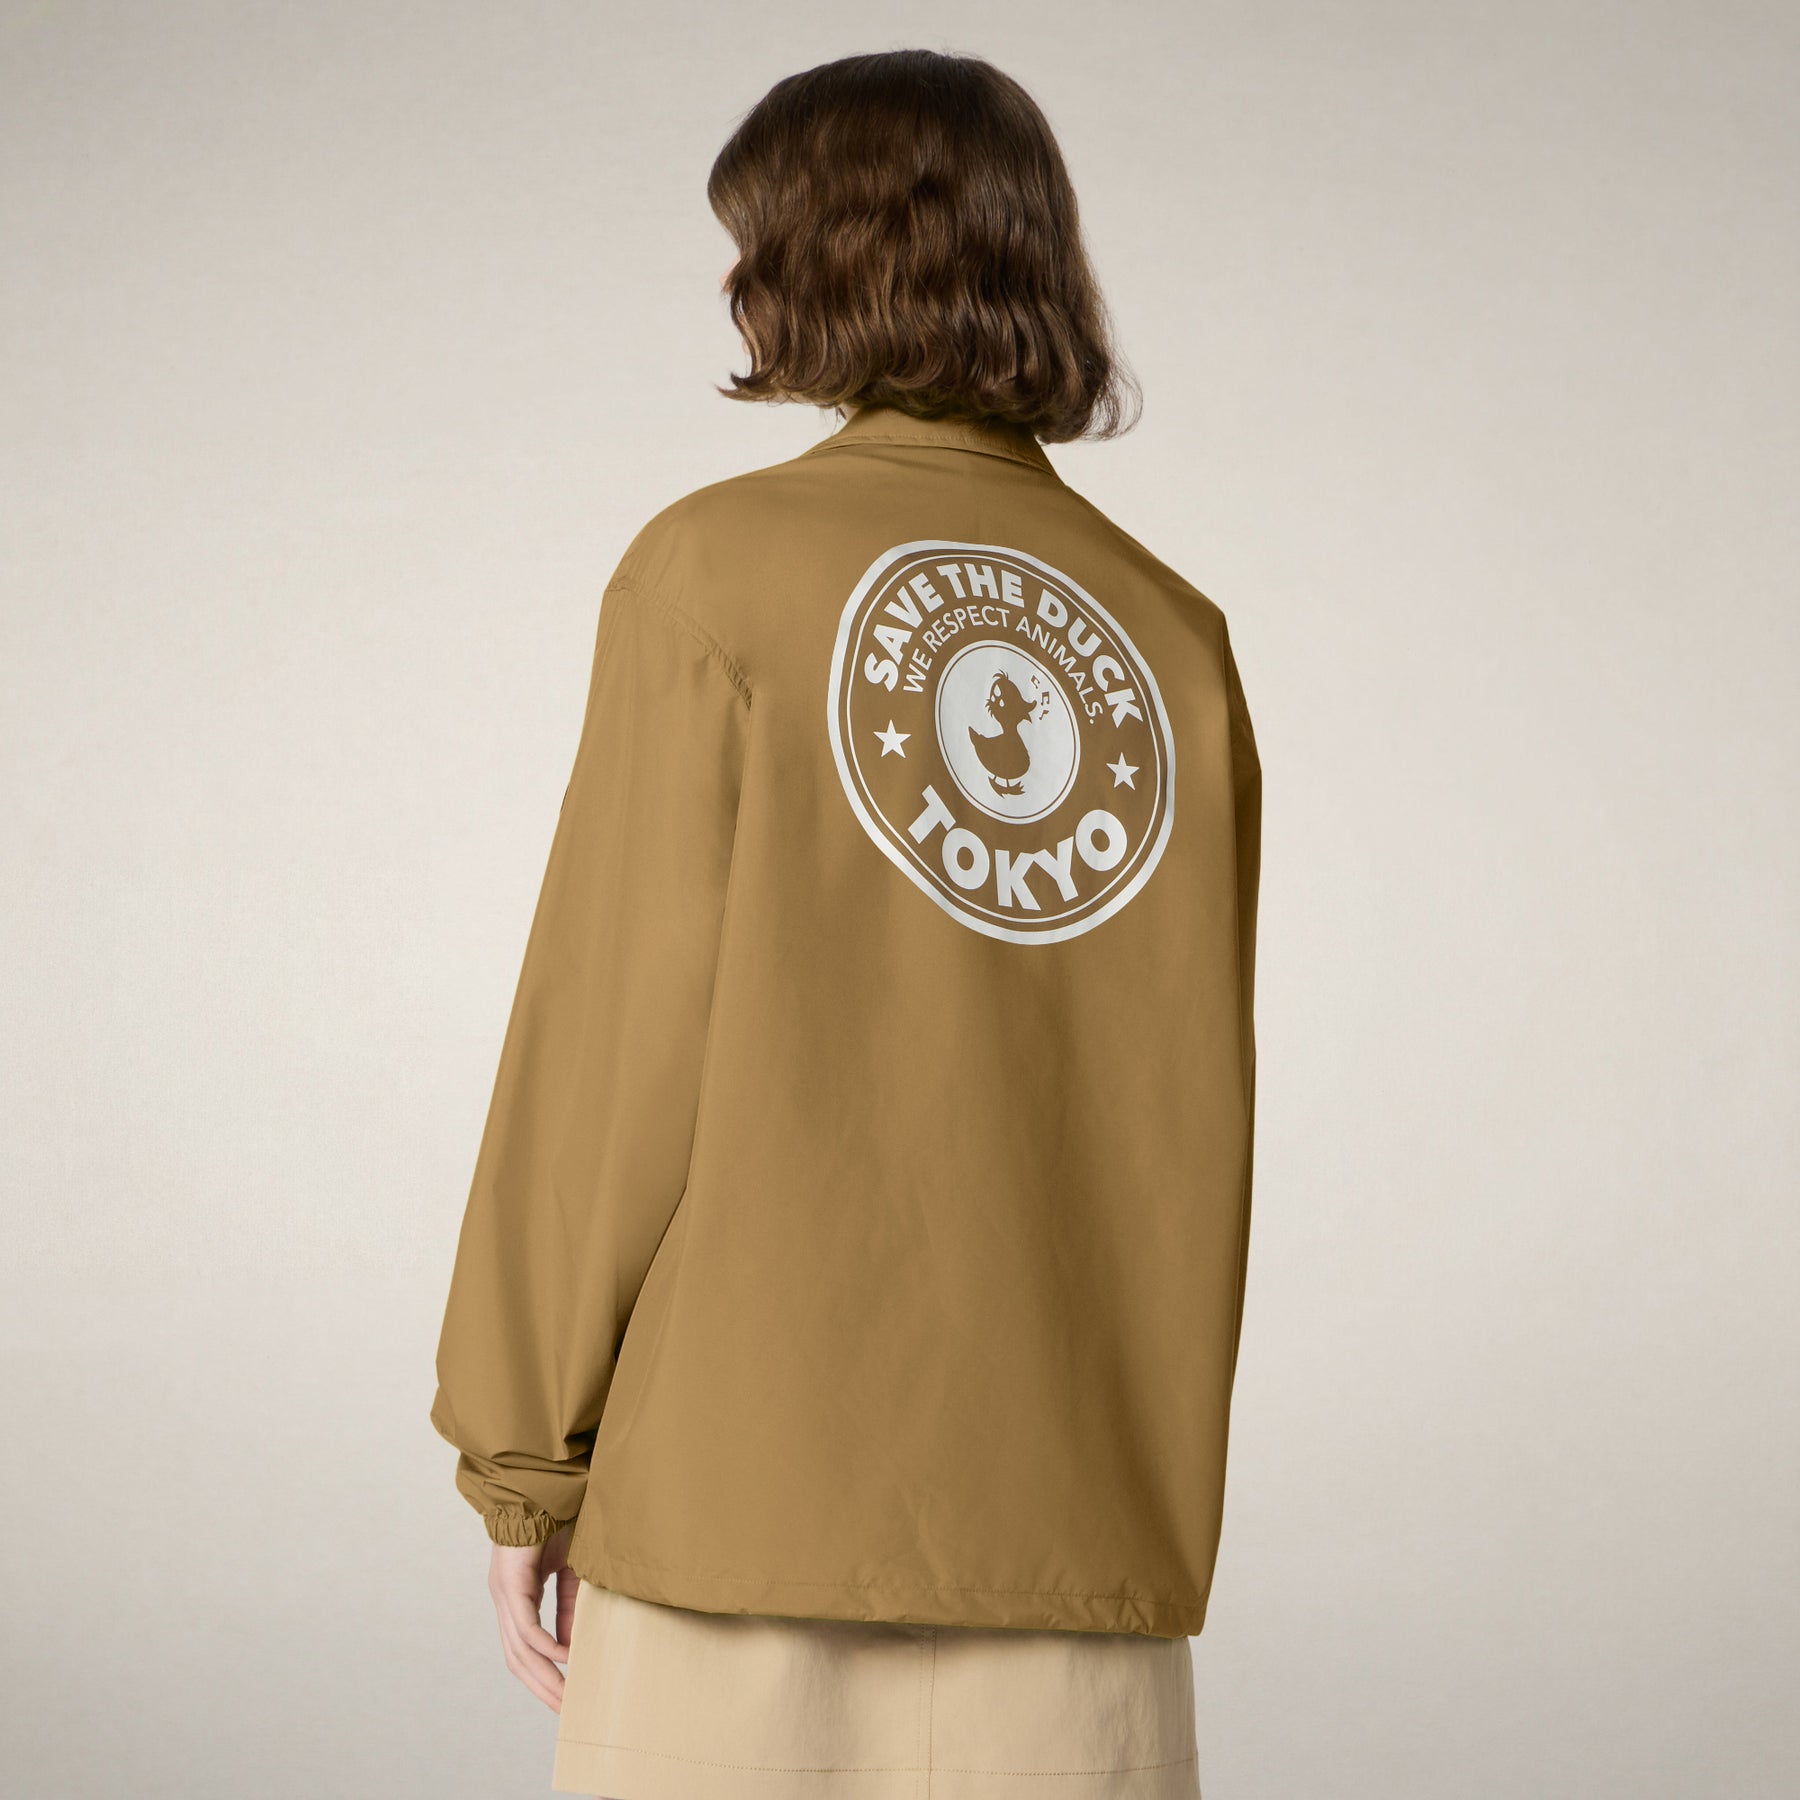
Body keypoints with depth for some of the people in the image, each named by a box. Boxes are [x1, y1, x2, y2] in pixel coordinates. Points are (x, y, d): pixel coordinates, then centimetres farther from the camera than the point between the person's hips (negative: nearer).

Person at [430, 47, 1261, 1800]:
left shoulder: (720, 566, -5)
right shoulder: (1172, 636, 6)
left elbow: (619, 1043, -8)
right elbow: (1194, 1126, 8)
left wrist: (518, 1461, 0)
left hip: (746, 1484, -3)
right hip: (1075, 1526, 4)